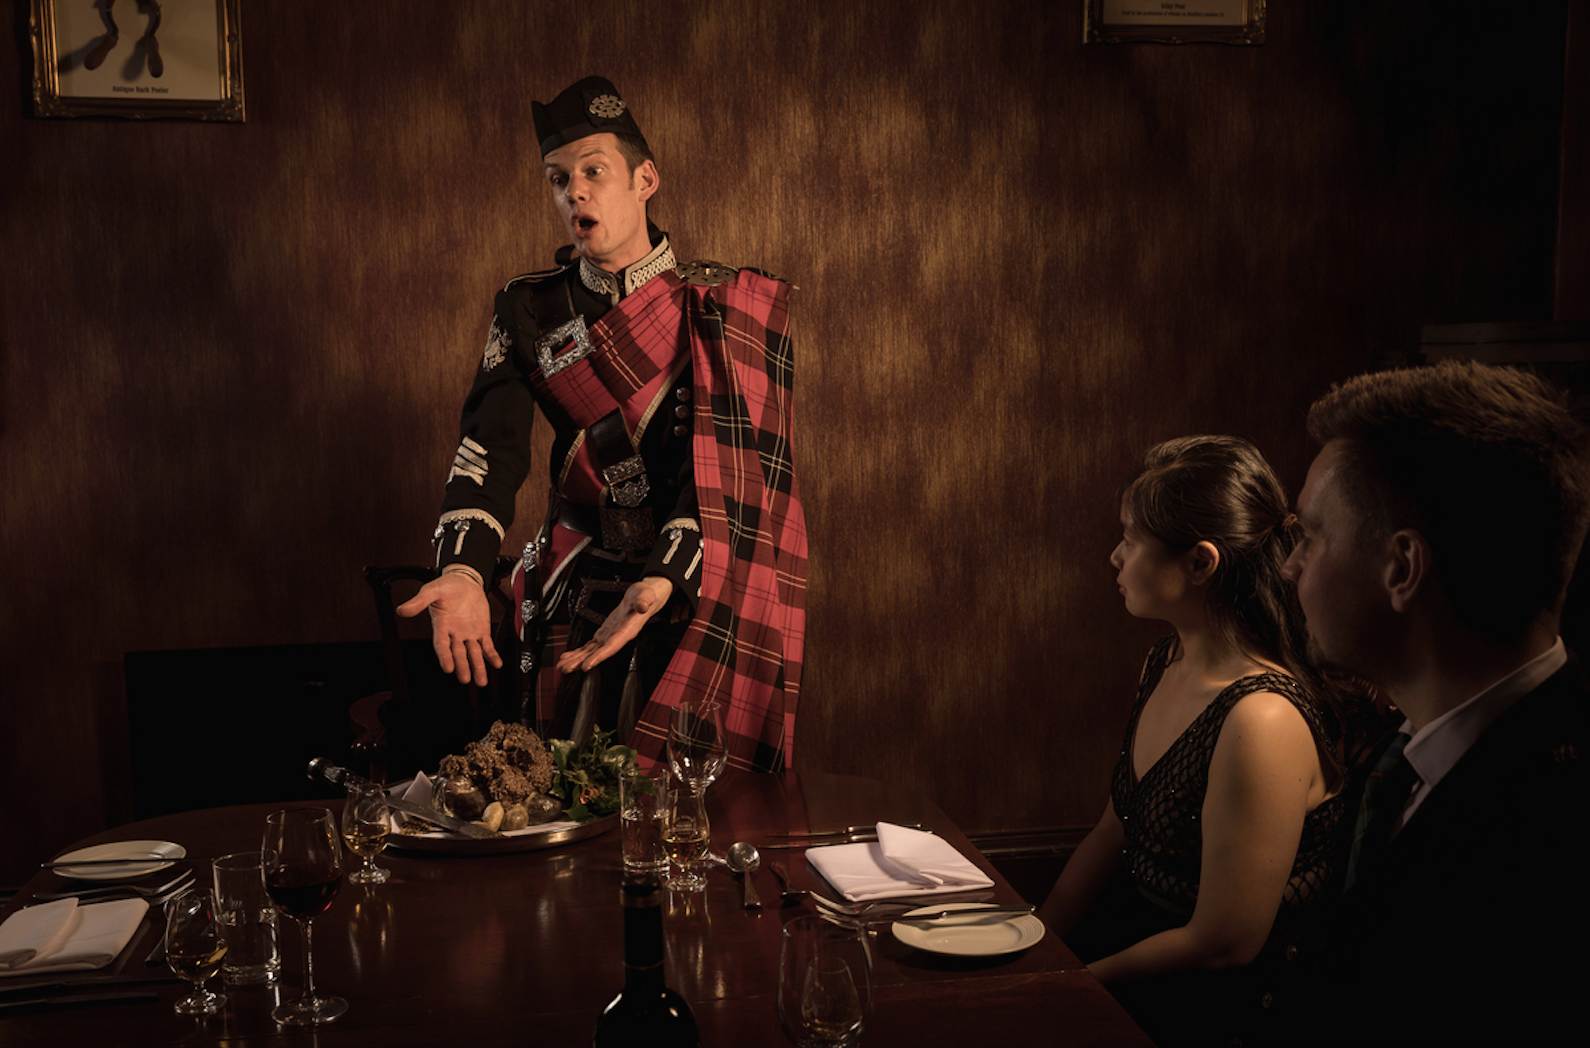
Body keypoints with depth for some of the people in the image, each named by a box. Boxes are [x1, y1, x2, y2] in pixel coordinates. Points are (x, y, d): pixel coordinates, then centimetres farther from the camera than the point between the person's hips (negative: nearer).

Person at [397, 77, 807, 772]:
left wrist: (659, 583, -28)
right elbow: (489, 451, -6)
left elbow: (726, 466, -13)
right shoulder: (528, 311, 7)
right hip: (579, 594, 2)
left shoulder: (730, 306, -2)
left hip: (705, 591, -2)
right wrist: (462, 571, -24)